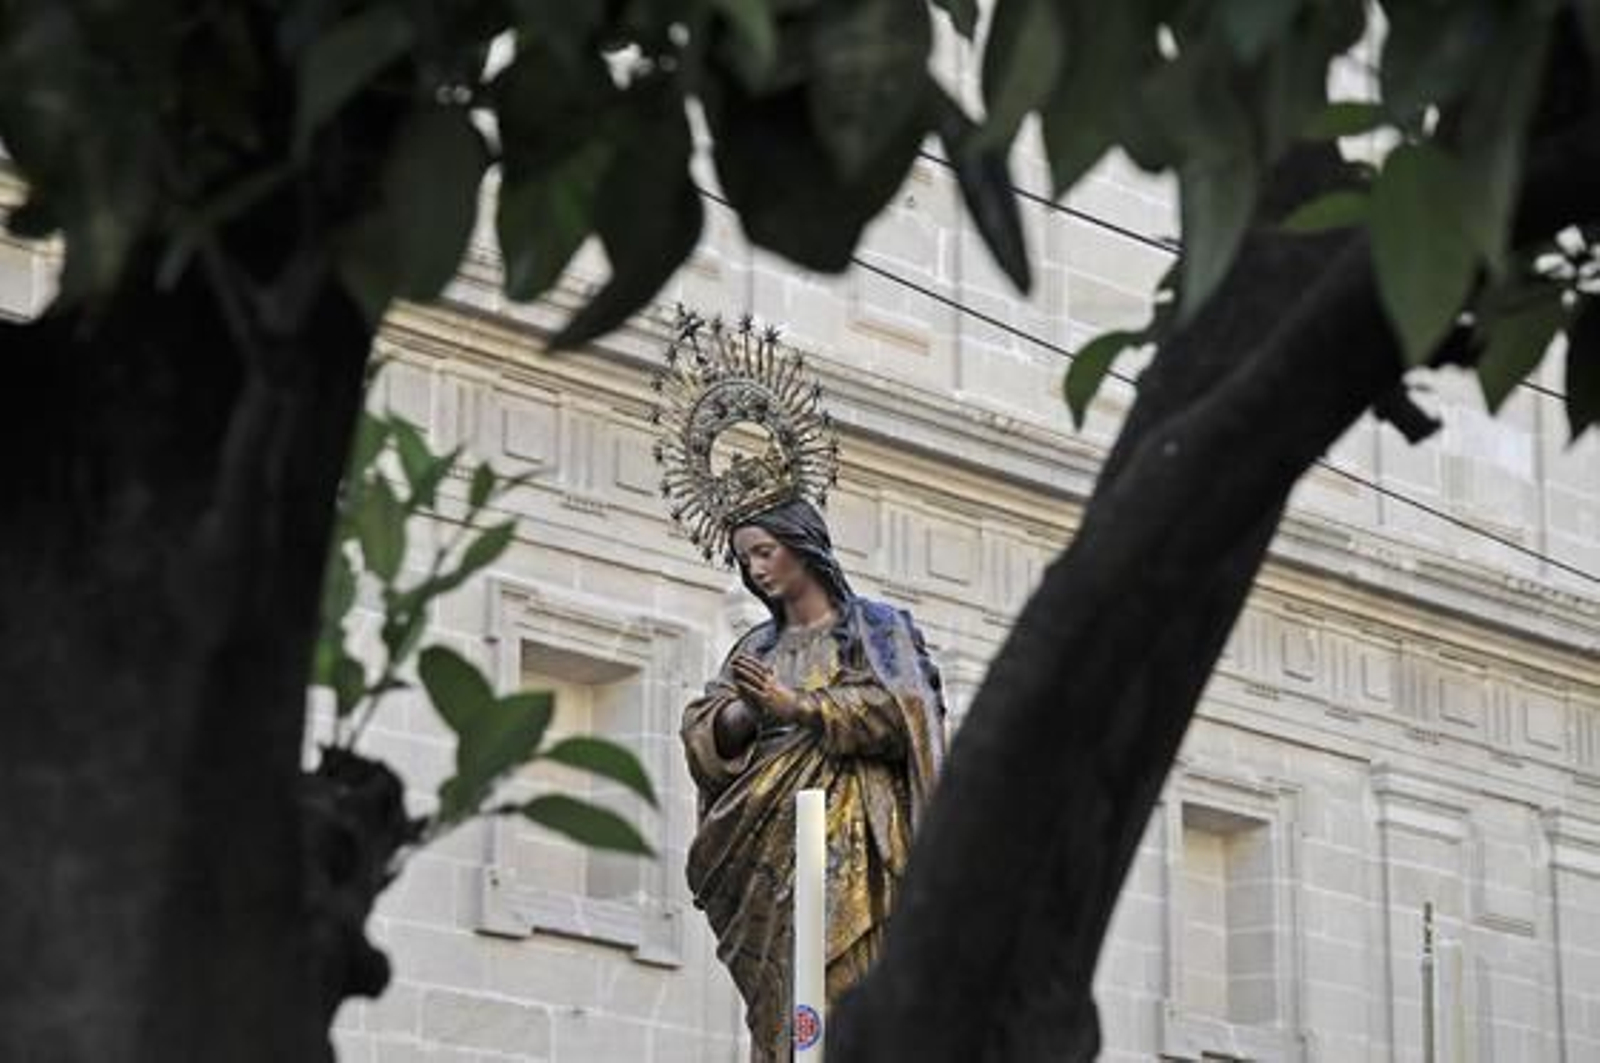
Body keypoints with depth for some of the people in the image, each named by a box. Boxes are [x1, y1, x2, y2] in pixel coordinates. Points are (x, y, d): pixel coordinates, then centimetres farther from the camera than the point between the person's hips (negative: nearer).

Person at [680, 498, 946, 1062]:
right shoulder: (756, 648, 22)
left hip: (851, 841, -4)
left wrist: (793, 704, -10)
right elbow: (700, 734, 13)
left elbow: (894, 708, -6)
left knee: (846, 987, -17)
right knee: (777, 1002, -7)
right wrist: (740, 716, -9)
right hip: (773, 845, 4)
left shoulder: (875, 628, 10)